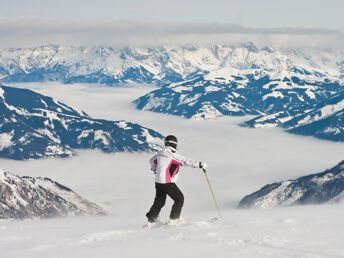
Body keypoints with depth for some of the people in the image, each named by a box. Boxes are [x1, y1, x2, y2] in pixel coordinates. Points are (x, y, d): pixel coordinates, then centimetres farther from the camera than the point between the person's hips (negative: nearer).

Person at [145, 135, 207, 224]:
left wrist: (155, 169, 48)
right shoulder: (173, 154, -16)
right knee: (179, 199, 4)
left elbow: (152, 161, 27)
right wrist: (199, 164, -17)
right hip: (167, 182, -8)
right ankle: (174, 219, 4)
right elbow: (185, 161, -22)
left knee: (159, 202, 16)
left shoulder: (160, 153, 9)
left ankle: (150, 219, 13)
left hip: (158, 182, 8)